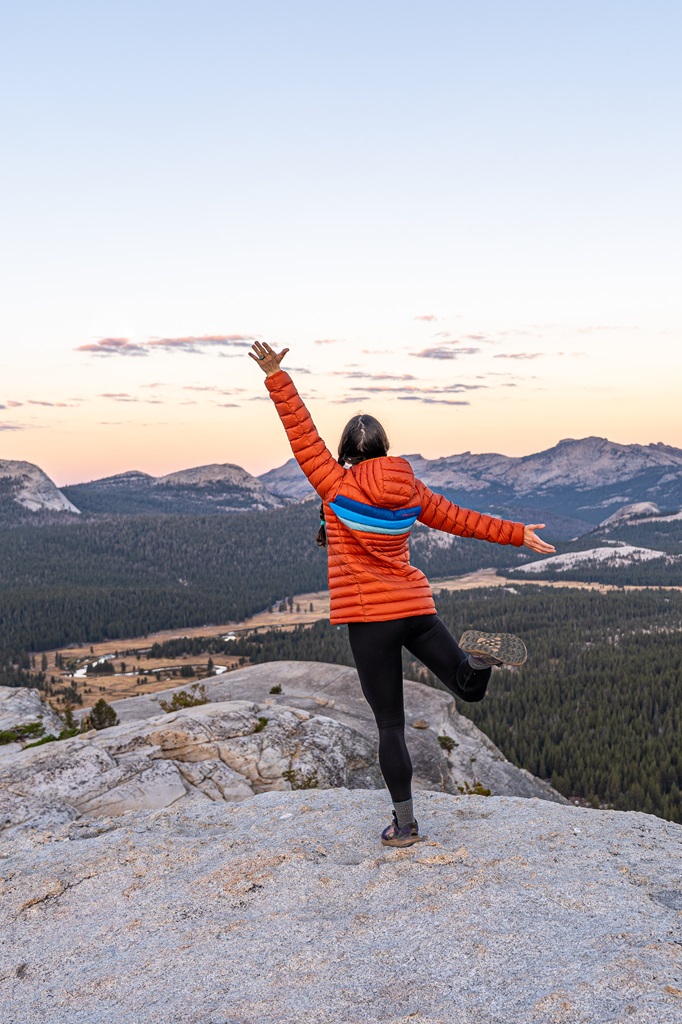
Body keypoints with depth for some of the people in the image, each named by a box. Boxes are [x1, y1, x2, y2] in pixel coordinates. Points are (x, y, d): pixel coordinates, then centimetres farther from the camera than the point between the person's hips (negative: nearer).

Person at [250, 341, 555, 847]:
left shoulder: (338, 486, -7)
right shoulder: (410, 491, 4)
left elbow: (302, 434, -5)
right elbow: (461, 519, 11)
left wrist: (277, 378, -2)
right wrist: (517, 534, 21)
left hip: (369, 619, -3)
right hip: (417, 608, 3)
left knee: (391, 724, 4)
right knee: (470, 687, 16)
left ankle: (405, 823, 7)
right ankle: (479, 654, -20)